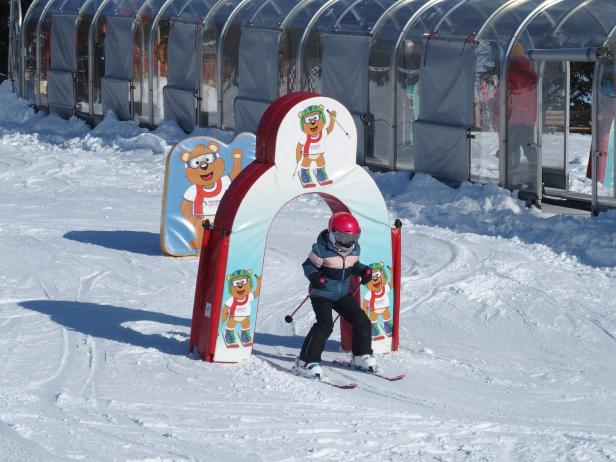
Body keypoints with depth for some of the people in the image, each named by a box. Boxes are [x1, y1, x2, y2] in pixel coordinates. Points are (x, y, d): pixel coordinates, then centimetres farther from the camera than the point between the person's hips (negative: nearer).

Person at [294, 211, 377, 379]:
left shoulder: (354, 249, -1)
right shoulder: (322, 249, -20)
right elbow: (309, 265, -11)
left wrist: (364, 271, -2)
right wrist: (314, 276, -30)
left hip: (342, 294, 7)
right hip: (322, 294, -7)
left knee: (362, 321, 6)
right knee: (324, 326, -22)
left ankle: (362, 356, 28)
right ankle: (306, 362, -18)